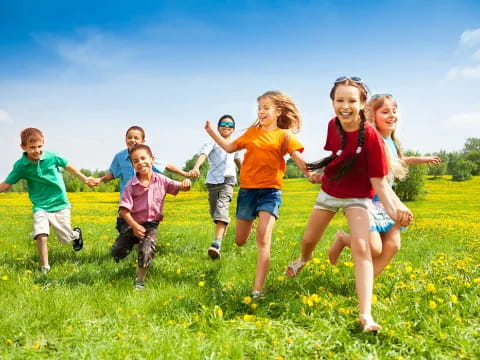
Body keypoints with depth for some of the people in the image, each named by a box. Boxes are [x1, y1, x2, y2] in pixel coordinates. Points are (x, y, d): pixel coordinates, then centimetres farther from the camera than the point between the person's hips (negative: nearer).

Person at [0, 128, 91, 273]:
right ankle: (44, 268, -4)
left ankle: (76, 234, 47)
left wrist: (84, 179, 10)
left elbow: (68, 166, 4)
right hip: (40, 207, 0)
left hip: (60, 204, 0)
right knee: (41, 236, -21)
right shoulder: (20, 165, -11)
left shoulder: (52, 157, -12)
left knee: (66, 238, 9)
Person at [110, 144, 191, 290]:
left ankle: (140, 279, 10)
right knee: (116, 253, -4)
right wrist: (135, 226, -25)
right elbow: (124, 210, -15)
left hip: (151, 225, 0)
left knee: (146, 252, -16)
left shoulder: (161, 180, -6)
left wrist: (185, 183, -30)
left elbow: (179, 187, -5)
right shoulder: (131, 185, -14)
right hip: (132, 224, 0)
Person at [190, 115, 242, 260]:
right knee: (214, 210, 11)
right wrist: (196, 167, -38)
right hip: (212, 181, 0)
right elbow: (203, 154, -18)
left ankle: (217, 244, -36)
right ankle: (223, 228, 48)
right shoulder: (213, 142, 1)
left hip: (228, 179, 0)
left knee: (222, 206, -22)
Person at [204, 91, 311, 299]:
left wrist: (310, 172, -28)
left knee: (263, 238, -21)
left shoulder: (284, 135, 0)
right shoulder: (252, 132, 12)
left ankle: (258, 289, -19)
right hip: (247, 189, 4)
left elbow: (298, 158, -10)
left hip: (270, 191, -4)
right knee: (240, 241, 14)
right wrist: (212, 132, 13)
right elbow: (230, 147, 18)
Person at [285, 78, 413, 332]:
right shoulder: (333, 125, -12)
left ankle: (366, 315, -28)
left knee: (361, 247, -24)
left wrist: (393, 209, -40)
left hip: (357, 197, -5)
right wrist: (320, 172, -1)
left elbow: (379, 181, -26)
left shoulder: (371, 137, -27)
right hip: (329, 192, 5)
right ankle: (303, 260, 56)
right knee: (308, 240, 16)